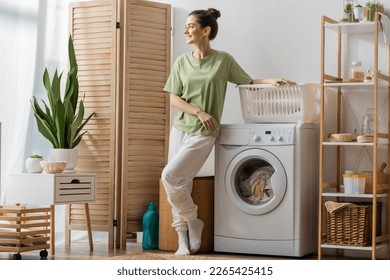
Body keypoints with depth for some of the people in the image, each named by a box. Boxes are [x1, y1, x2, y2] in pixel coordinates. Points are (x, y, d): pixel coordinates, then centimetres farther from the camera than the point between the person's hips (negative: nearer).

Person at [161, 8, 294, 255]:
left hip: (203, 133, -4)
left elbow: (247, 83, 7)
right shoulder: (182, 62, 5)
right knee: (181, 186, 4)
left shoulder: (223, 60, -3)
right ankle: (184, 241, 14)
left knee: (170, 177, -16)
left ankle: (193, 221, 6)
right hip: (180, 129, 4)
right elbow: (174, 98, 3)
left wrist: (271, 81, -9)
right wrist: (198, 112, -11)